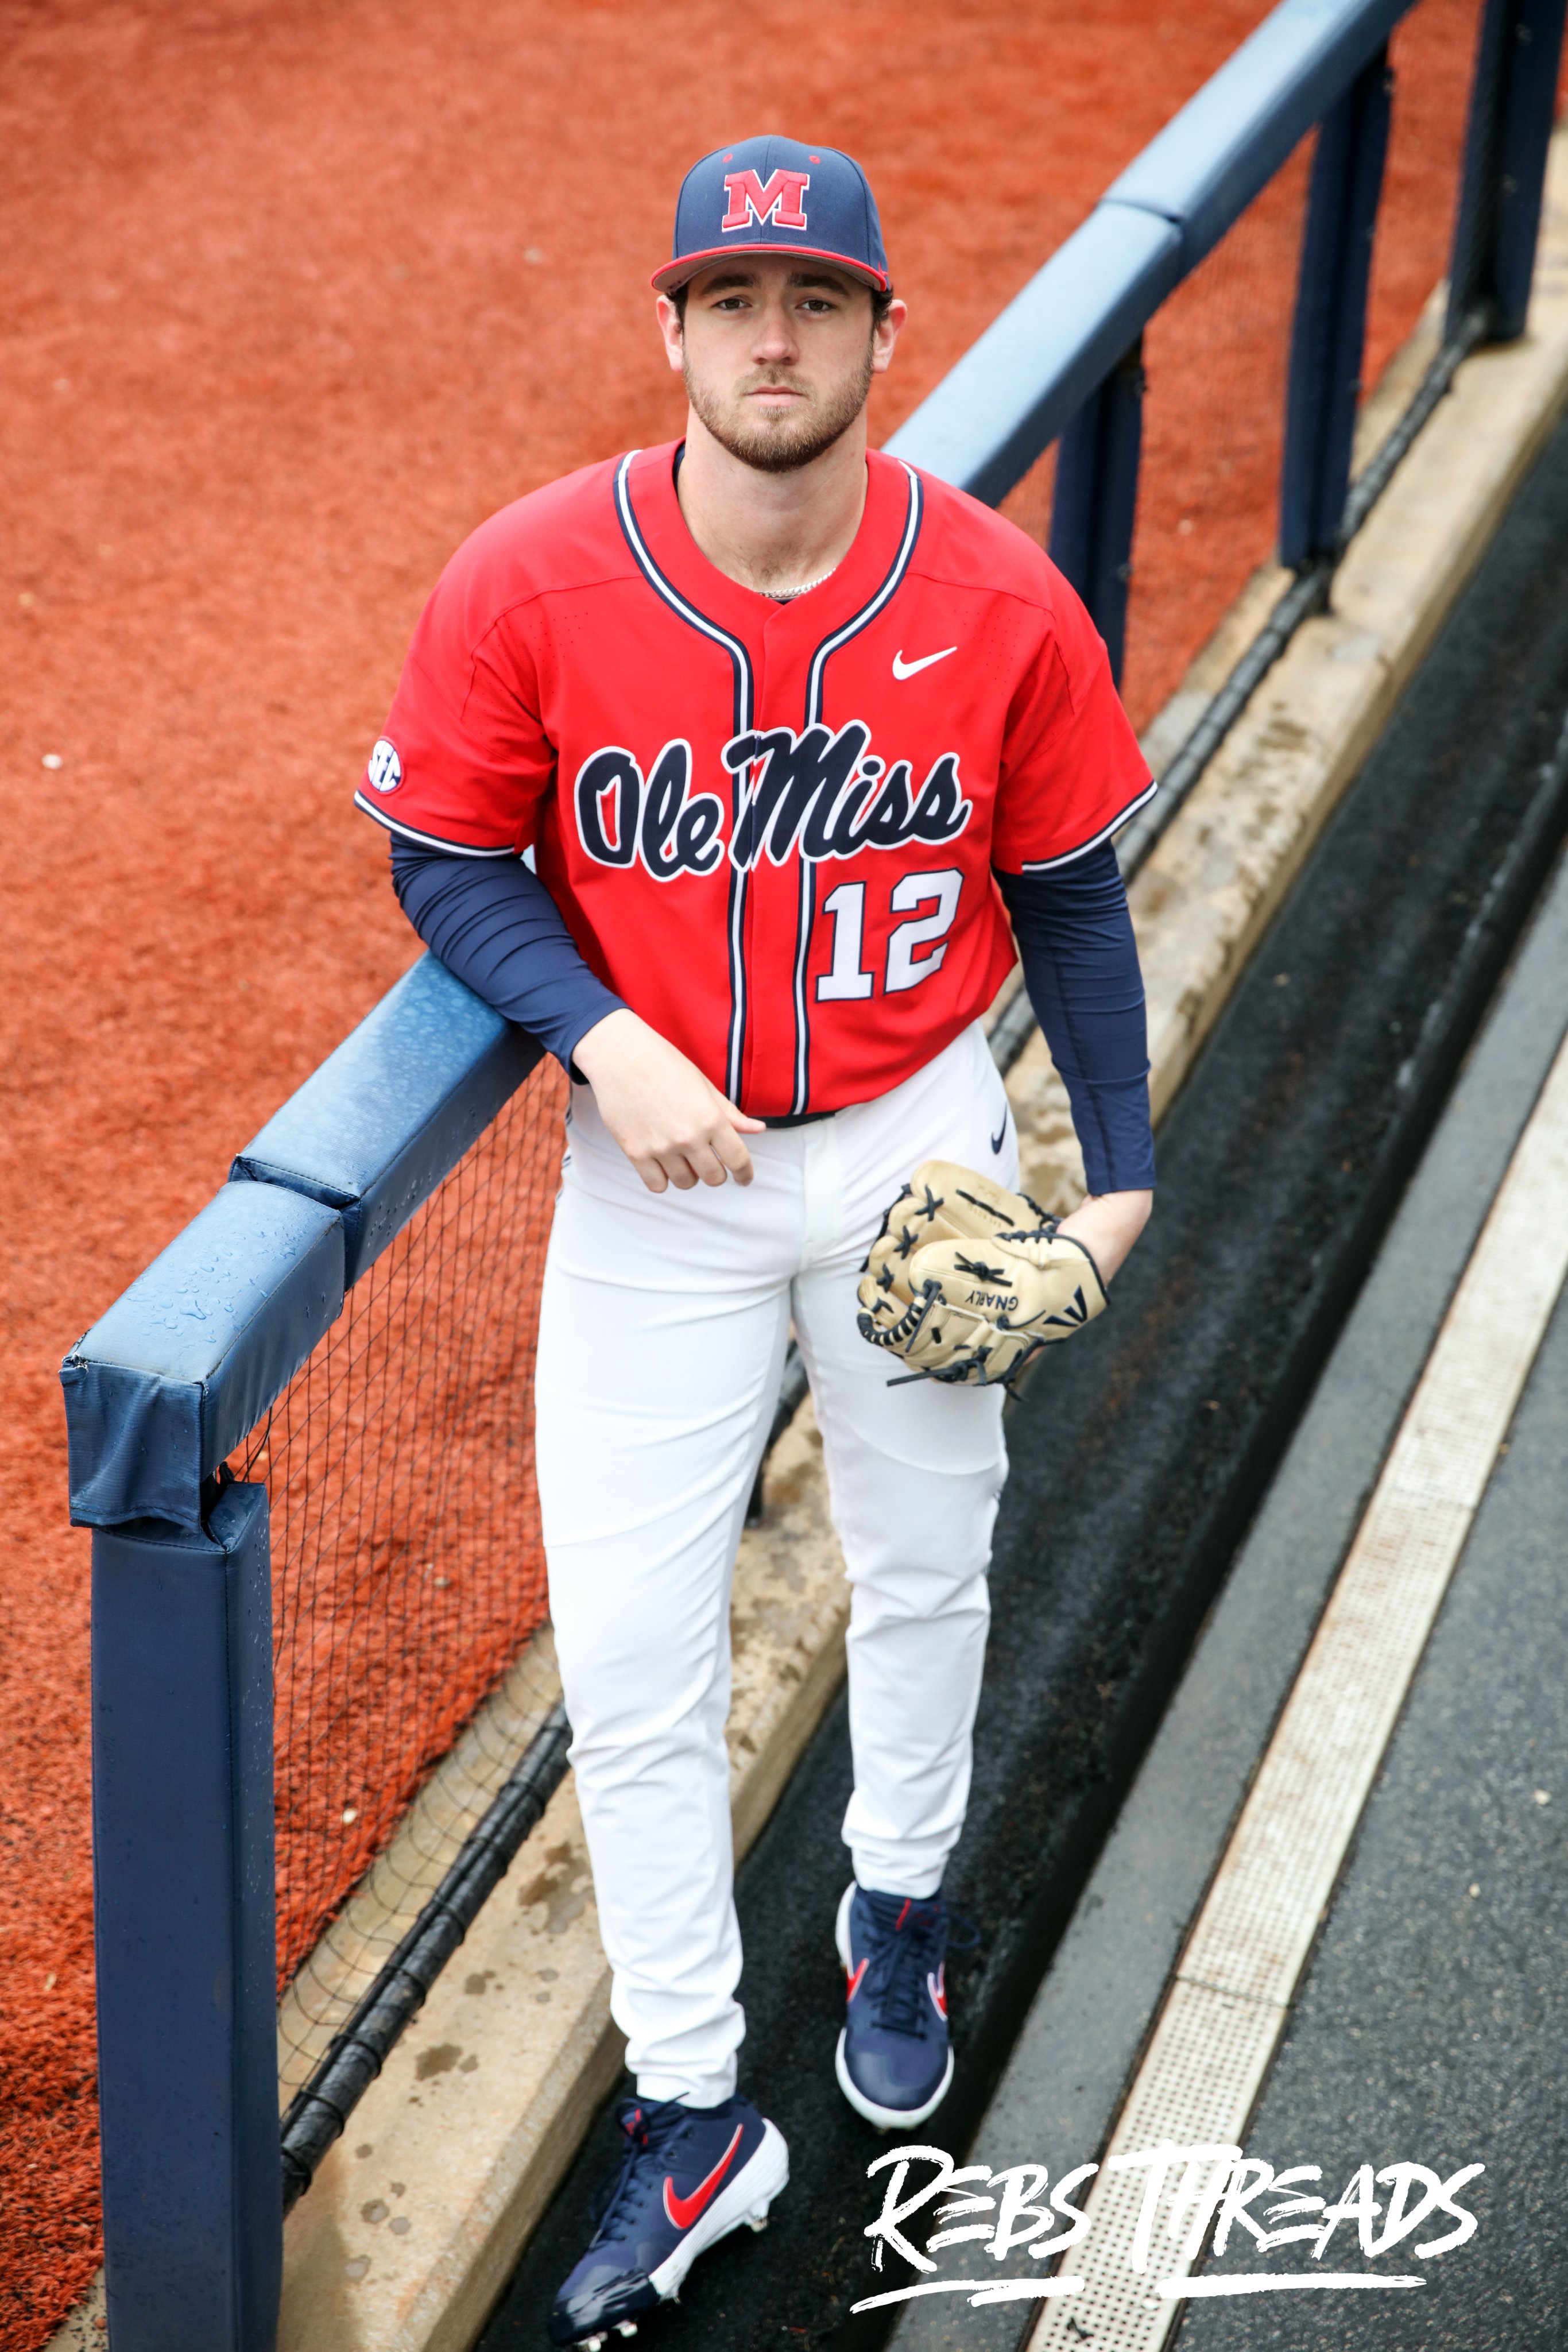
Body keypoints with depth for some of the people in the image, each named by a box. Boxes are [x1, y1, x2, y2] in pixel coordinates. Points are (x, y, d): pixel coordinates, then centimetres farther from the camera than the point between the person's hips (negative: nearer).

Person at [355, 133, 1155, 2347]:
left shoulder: (999, 599, -12)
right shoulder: (532, 581, -16)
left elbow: (1068, 893, 0)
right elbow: (448, 860, -5)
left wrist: (1120, 1167, 4)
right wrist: (606, 1039, -21)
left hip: (919, 1143, 1)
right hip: (659, 1164, -1)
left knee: (923, 1566, 19)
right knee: (629, 1658, -1)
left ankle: (897, 1908, 49)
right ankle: (695, 2119, 18)